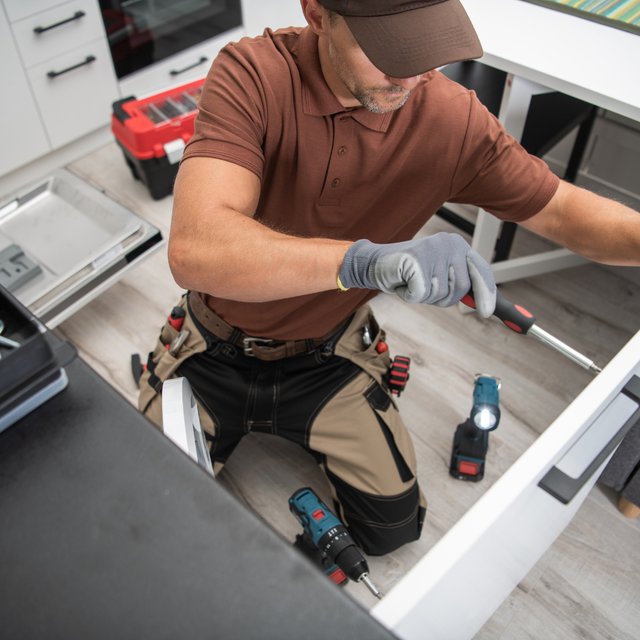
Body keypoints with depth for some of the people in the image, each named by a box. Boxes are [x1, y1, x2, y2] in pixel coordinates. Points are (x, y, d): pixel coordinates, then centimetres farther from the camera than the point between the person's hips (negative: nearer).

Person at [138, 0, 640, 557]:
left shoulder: (454, 119, -18)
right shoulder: (252, 74, -27)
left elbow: (563, 212, -6)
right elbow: (194, 249, -41)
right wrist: (364, 259, -54)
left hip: (326, 360, 2)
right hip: (217, 356, -1)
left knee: (394, 528, 0)